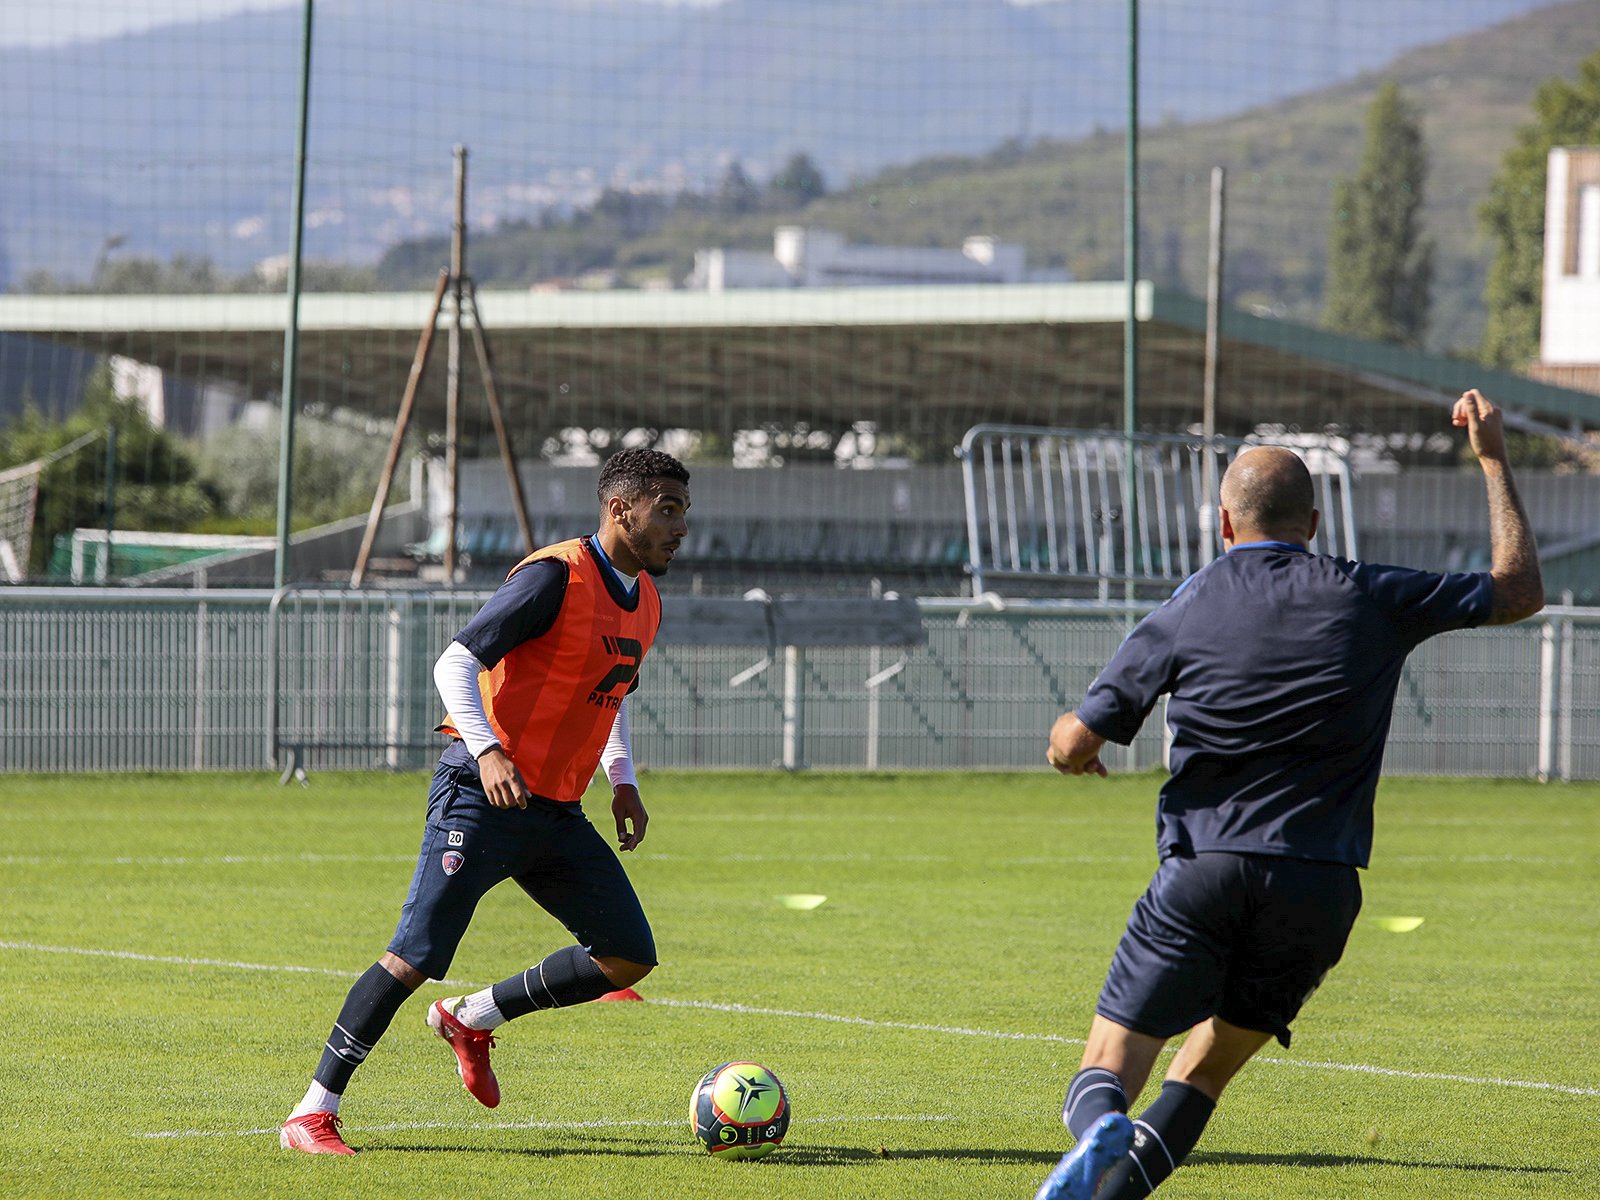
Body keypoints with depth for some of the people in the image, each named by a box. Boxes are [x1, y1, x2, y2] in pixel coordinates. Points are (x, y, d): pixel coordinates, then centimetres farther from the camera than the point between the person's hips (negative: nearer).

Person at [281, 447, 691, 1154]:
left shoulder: (643, 600, 12)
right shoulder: (556, 577, -14)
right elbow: (456, 664, -16)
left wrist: (622, 781, 17)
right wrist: (487, 750, -29)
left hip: (557, 813, 8)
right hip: (483, 797, -8)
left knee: (630, 956, 1)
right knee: (417, 957, -13)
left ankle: (474, 1018, 18)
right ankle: (312, 1114, -6)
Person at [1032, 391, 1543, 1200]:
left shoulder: (1188, 610, 2)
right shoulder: (1367, 599, 4)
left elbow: (1073, 747, 2)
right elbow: (1520, 592, 16)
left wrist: (1070, 742, 27)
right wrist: (1493, 461, 23)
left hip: (1203, 870, -2)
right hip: (1318, 887, 2)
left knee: (1107, 1071, 1)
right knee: (1207, 1067, 16)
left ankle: (1100, 1133, -35)